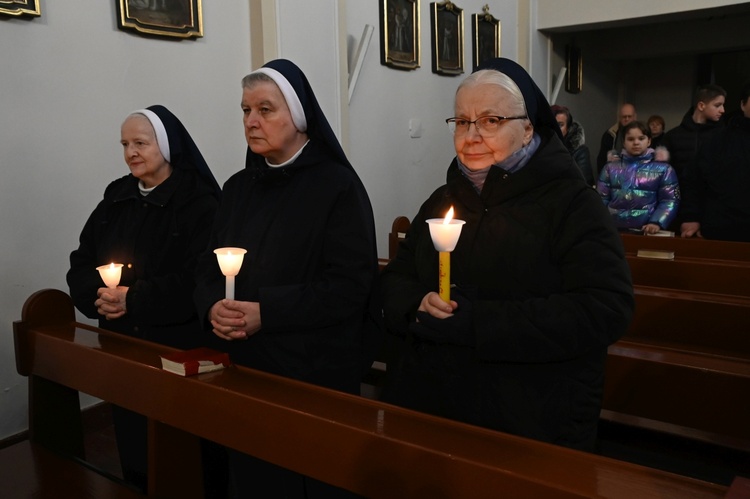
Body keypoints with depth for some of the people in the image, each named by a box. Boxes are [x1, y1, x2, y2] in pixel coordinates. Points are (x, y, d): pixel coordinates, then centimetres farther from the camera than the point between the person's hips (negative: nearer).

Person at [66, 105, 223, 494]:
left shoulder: (199, 202, -10)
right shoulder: (116, 196, 11)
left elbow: (200, 279, -20)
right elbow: (81, 262, 11)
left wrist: (135, 300, -20)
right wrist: (97, 295, -10)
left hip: (179, 347, -6)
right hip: (122, 344, 6)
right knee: (133, 446, 16)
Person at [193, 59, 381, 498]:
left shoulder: (337, 185, -10)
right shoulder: (239, 186, 9)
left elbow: (350, 286, -17)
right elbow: (210, 266, 9)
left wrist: (266, 312, -23)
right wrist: (213, 307, -13)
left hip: (317, 369, -5)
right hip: (245, 365, 6)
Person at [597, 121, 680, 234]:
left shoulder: (663, 169, 11)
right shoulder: (611, 167, 15)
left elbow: (670, 201, 3)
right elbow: (601, 198, 11)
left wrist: (656, 223, -13)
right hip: (613, 229, 1)